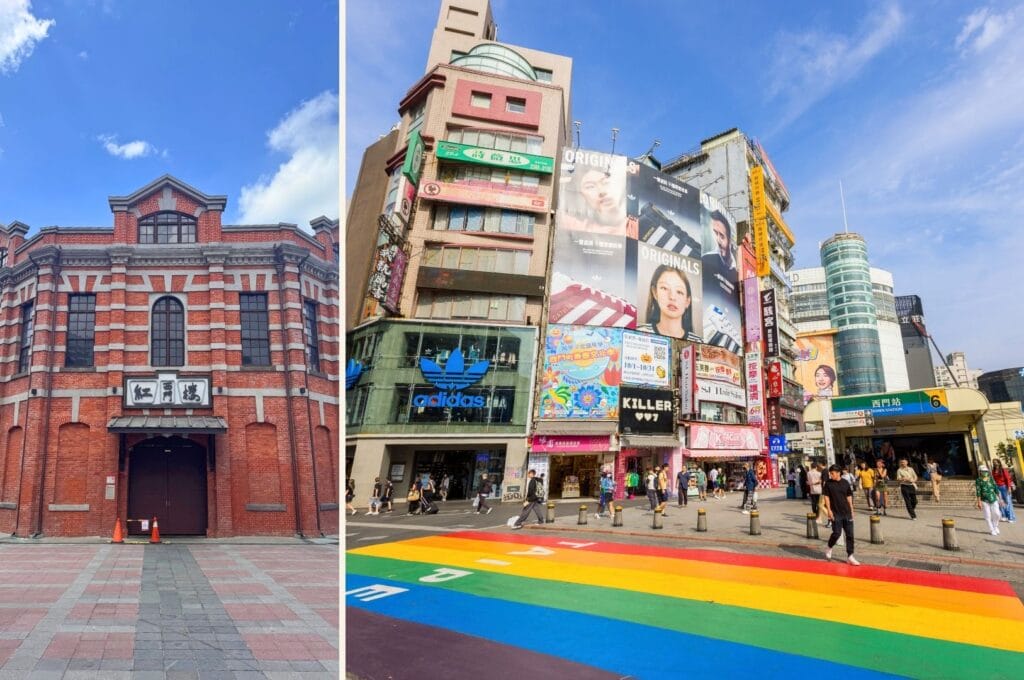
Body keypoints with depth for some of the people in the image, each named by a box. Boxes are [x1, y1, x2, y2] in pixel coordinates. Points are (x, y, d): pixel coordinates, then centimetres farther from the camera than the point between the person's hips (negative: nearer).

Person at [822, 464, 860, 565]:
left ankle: (850, 557, 10)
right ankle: (829, 548, 20)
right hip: (836, 513, -3)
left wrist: (851, 510, 8)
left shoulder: (845, 483, 2)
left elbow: (849, 497, 9)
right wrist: (829, 510, -10)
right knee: (837, 533, -7)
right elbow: (826, 496, -4)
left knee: (850, 534, 3)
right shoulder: (828, 483, -5)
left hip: (847, 512, 3)